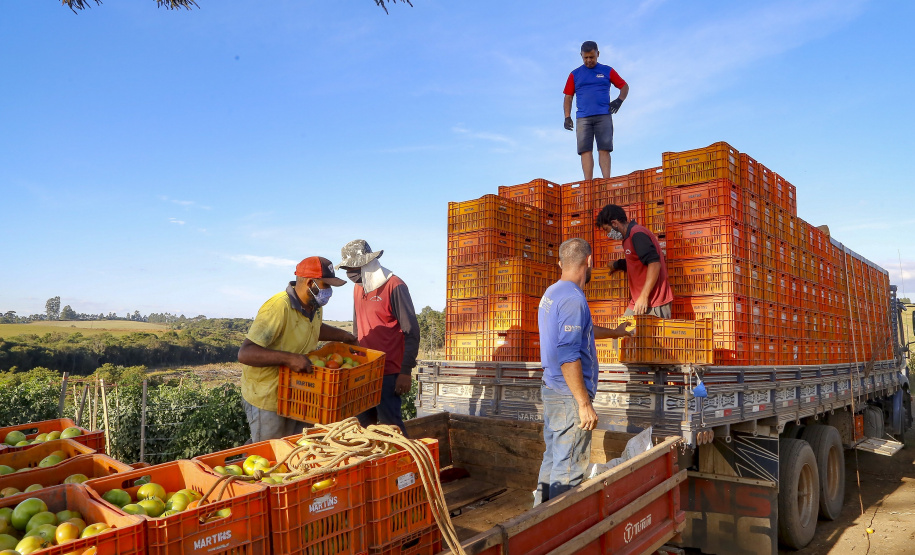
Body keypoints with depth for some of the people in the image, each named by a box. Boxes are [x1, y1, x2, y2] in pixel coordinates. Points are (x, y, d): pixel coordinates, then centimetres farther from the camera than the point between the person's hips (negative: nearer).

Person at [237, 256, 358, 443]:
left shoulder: (315, 307, 1)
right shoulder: (278, 308, -27)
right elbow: (245, 353, -32)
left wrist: (342, 335, 12)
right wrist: (288, 358, -40)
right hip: (267, 399, -8)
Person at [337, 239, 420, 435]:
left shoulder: (394, 286, -12)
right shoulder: (358, 288, 11)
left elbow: (411, 332, -13)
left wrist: (406, 372, -16)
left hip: (389, 372, -7)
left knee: (391, 425, -3)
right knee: (363, 424, 13)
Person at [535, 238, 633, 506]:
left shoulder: (551, 293, 12)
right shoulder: (572, 298, -19)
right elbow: (568, 356, -25)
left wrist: (614, 332, 43)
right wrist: (584, 404, -21)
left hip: (551, 390, 10)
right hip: (570, 395, -10)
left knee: (552, 459, 18)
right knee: (569, 468, 0)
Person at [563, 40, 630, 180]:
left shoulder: (607, 71, 15)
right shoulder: (575, 74, 16)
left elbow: (624, 86, 21)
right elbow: (568, 97, 15)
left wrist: (619, 100, 1)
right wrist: (567, 117, 3)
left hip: (603, 116, -1)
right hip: (583, 118, 1)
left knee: (604, 149, -9)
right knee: (585, 150, -8)